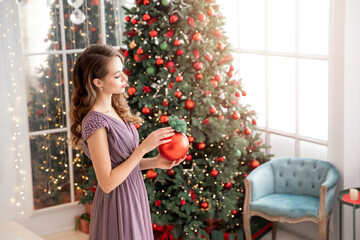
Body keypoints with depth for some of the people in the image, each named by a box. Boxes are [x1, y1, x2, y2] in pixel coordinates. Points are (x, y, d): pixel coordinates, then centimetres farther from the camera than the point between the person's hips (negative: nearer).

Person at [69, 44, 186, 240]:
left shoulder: (117, 110, 2)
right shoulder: (95, 122, -23)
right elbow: (107, 183, -22)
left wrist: (155, 162, -3)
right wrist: (144, 148, -21)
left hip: (134, 194, 8)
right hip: (117, 203, -8)